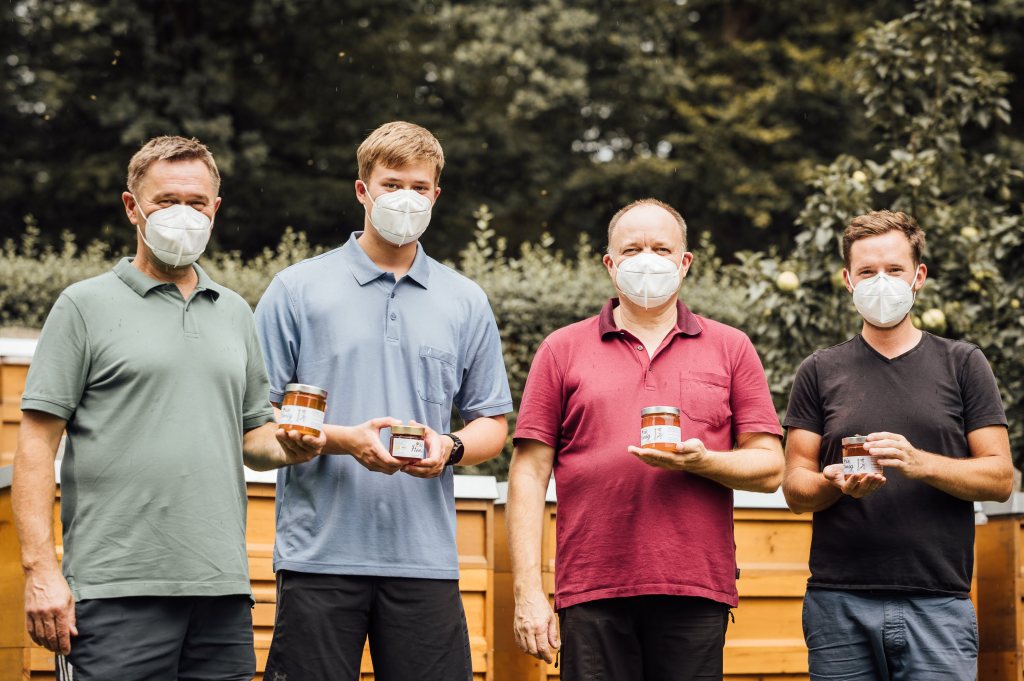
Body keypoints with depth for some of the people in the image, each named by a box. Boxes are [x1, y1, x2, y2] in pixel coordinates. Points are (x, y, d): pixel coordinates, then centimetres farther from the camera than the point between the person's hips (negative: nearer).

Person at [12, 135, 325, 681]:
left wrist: (287, 445, -1)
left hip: (223, 592, 5)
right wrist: (39, 568, -12)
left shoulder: (236, 314, 18)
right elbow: (37, 442, -3)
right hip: (116, 592, -5)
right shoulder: (85, 305, 2)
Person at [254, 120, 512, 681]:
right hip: (320, 553, -2)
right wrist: (344, 439, -14)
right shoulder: (297, 289, 5)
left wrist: (449, 447, -7)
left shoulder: (466, 303, 14)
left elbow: (492, 423, 15)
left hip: (426, 558, 2)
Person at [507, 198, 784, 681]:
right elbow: (529, 473, 5)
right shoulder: (563, 350, 10)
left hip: (696, 591, 1)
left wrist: (701, 461, -12)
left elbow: (769, 469, 9)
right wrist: (527, 592, -3)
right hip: (592, 592, 0)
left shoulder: (730, 349, 12)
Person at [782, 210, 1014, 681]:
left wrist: (919, 463, -14)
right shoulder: (820, 372, 12)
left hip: (938, 605, -1)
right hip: (839, 603, 1)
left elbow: (1000, 477, 3)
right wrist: (833, 484, -15)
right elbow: (795, 487, 8)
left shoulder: (962, 364, 9)